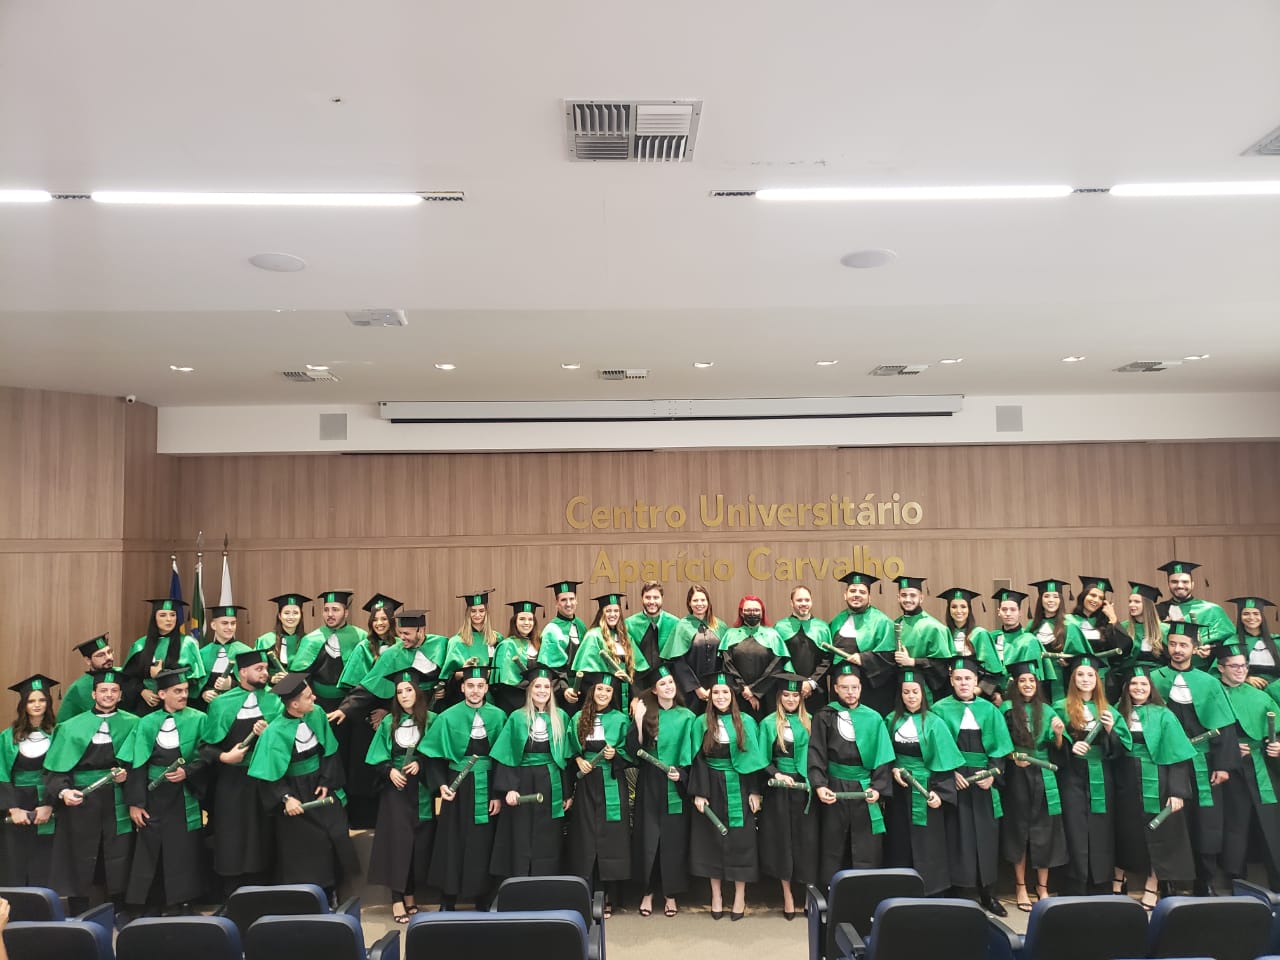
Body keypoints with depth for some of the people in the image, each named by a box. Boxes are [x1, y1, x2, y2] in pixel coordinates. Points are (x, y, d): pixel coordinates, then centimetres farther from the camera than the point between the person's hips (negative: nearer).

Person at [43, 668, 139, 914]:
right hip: (80, 802, 0)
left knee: (118, 860, 2)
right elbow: (56, 767, 0)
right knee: (80, 862, 5)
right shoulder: (72, 727, 5)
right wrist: (62, 791, -17)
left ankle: (120, 914, 16)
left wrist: (128, 773, -15)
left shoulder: (132, 724, 5)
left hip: (117, 802, 0)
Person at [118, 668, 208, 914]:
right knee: (149, 853, 3)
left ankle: (183, 904, 11)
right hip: (153, 797, 1)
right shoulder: (147, 724, 3)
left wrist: (187, 771, -19)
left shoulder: (197, 719, 2)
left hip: (184, 799, -1)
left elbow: (205, 757, -1)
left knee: (183, 852, 1)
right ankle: (141, 907, 16)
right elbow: (135, 764, 0)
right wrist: (134, 802, -6)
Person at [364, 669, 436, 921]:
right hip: (395, 788, 0)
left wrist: (420, 764, -15)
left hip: (421, 789, 0)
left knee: (420, 842, 3)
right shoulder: (389, 722, 5)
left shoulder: (431, 720, -2)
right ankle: (397, 899, -2)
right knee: (397, 839, -5)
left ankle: (410, 893, 17)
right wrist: (390, 771, -11)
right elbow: (377, 759, 6)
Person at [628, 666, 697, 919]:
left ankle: (670, 894, 16)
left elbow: (690, 754, 3)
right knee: (647, 838, 4)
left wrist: (680, 772, -14)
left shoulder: (686, 716, 2)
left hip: (675, 786, 0)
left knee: (674, 838, 4)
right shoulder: (646, 714, 2)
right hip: (649, 786, 0)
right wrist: (638, 721, -14)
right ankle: (647, 892, 17)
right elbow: (633, 751, -4)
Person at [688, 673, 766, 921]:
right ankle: (716, 895, 18)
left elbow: (754, 757, -1)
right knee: (713, 839, 6)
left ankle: (740, 896, 14)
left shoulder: (746, 721, -1)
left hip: (738, 788, -1)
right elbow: (698, 760, 0)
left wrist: (755, 791, -5)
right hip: (712, 786, 1)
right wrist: (698, 793, -6)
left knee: (740, 840, 3)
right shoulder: (702, 723, 1)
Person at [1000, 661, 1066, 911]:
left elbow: (1056, 747, 4)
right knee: (1019, 829, 4)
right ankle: (1020, 886, 15)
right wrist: (1013, 757, -18)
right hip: (1017, 776, -2)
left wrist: (1058, 733, -15)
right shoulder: (1007, 708, -1)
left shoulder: (1046, 710, 8)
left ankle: (1042, 887, 18)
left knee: (1044, 830, 5)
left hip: (1043, 776, 3)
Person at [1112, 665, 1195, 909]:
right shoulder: (1119, 713, 6)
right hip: (1124, 783, 3)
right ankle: (1118, 882, 25)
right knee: (1124, 833, 10)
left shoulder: (1163, 715, -2)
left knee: (1155, 837, 5)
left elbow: (1177, 756, -7)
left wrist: (1178, 791, -13)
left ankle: (1151, 889, 18)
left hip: (1153, 784, -2)